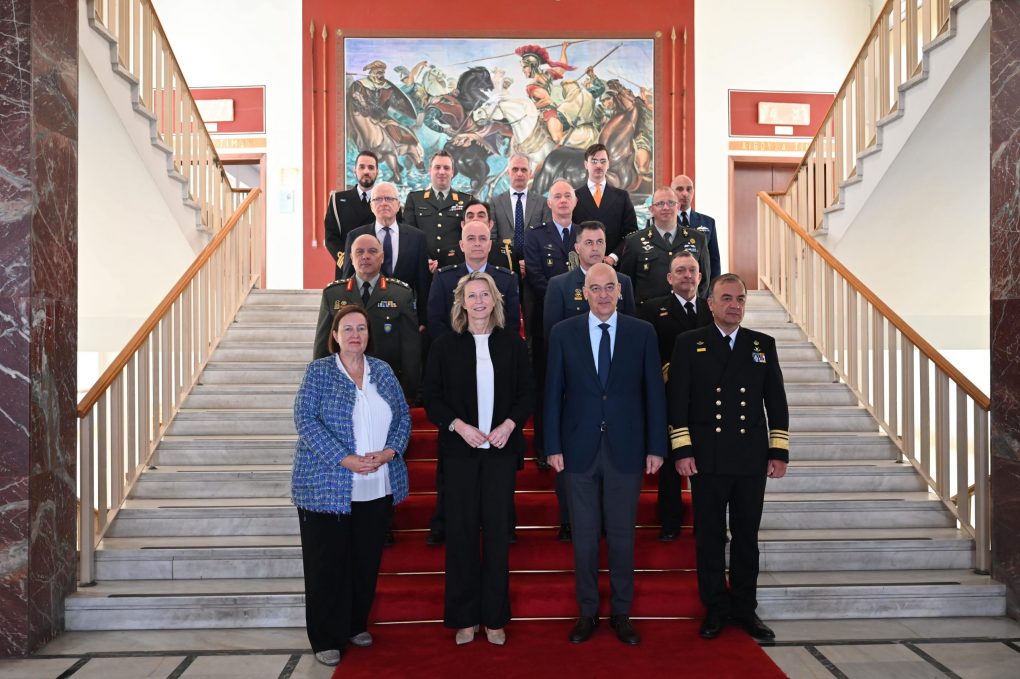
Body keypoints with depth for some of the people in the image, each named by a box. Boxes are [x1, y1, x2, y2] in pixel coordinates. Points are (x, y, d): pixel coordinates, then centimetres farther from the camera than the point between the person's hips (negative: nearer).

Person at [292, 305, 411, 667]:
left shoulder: (383, 371, 10)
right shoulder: (319, 371, -2)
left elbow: (403, 416, 9)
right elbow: (305, 419, -12)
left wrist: (390, 451, -9)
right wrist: (344, 459, -20)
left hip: (377, 488, 4)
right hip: (328, 486, -4)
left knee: (367, 561, 12)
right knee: (328, 563, 4)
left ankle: (357, 624, 31)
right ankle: (326, 639, 18)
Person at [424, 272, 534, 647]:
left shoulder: (513, 343, 4)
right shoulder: (445, 345, 1)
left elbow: (527, 393, 6)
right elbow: (432, 397, 1)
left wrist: (509, 424, -10)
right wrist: (458, 426, -13)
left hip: (501, 447, 1)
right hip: (460, 448, -1)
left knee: (498, 529, 5)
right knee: (462, 530, 4)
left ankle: (495, 617, 17)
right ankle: (464, 617, 16)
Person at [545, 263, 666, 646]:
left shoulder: (642, 333, 1)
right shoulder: (563, 333, 1)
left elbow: (654, 392, 1)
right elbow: (553, 393, 1)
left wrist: (656, 447, -2)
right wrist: (553, 446, -3)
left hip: (626, 449, 0)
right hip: (579, 449, 0)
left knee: (622, 535, 9)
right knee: (584, 535, 10)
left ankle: (621, 614, 25)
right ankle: (587, 612, 24)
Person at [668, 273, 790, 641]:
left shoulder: (763, 345, 8)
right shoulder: (689, 344, 1)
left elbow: (776, 401, 8)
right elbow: (678, 401, -3)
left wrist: (779, 452, 3)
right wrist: (682, 451, -8)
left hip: (752, 459, 2)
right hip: (707, 459, -2)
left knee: (746, 536, 11)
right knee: (709, 537, 7)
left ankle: (745, 607, 24)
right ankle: (715, 608, 21)